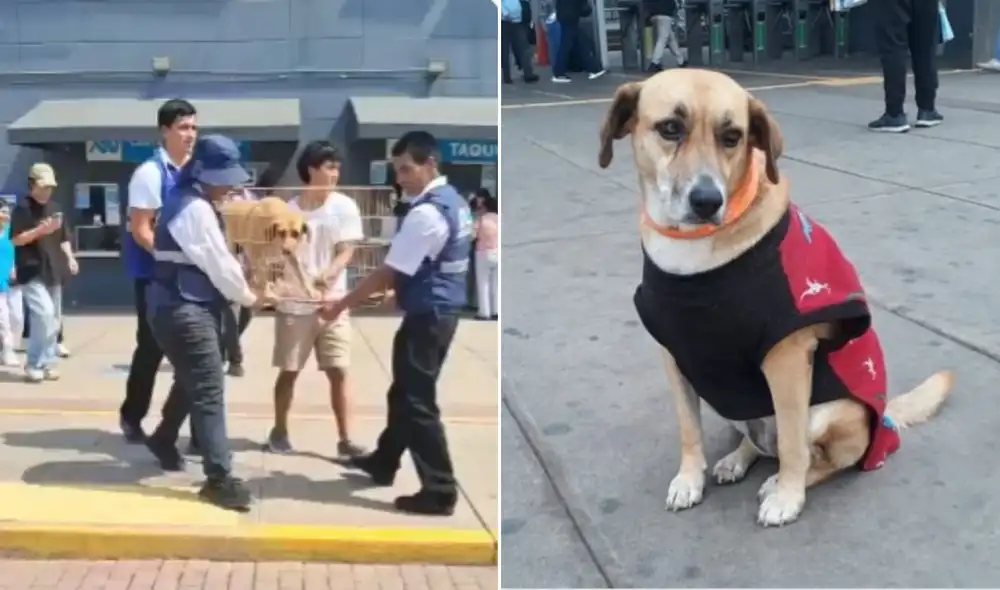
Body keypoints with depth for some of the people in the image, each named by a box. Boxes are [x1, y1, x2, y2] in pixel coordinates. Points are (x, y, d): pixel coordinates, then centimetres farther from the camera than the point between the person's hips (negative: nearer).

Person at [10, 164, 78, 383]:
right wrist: (40, 230, -23)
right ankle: (34, 364, -9)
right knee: (44, 314, -20)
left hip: (53, 272, 7)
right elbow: (16, 239, -13)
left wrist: (70, 258, 7)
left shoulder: (54, 208, 15)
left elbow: (63, 237, 21)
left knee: (54, 320, 8)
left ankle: (47, 363, 17)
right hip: (32, 273, -7)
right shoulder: (22, 208, -7)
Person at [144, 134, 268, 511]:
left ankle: (163, 440, 45)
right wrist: (249, 298, -2)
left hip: (181, 305, 11)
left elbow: (215, 258, 17)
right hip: (185, 310, -11)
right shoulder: (196, 209, -18)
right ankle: (219, 479, -9)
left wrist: (244, 276, 7)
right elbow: (218, 264, -16)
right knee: (209, 391, -11)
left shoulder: (187, 201, 14)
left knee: (191, 380, 25)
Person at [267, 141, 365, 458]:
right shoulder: (289, 210, -2)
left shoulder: (344, 206, -2)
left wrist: (328, 275, -27)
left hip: (332, 301, 0)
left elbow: (346, 251, -8)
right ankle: (279, 431, 26)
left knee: (339, 371, -2)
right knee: (289, 370, 9)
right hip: (294, 303, 0)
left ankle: (345, 439, 3)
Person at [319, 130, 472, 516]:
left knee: (417, 403, -2)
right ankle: (383, 462, 39)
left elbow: (388, 273, -20)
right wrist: (397, 290, 18)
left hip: (426, 315, -10)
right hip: (442, 310, 10)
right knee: (404, 392, 22)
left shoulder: (426, 213, -22)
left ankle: (439, 492, 3)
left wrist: (341, 306, -13)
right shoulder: (454, 201, 8)